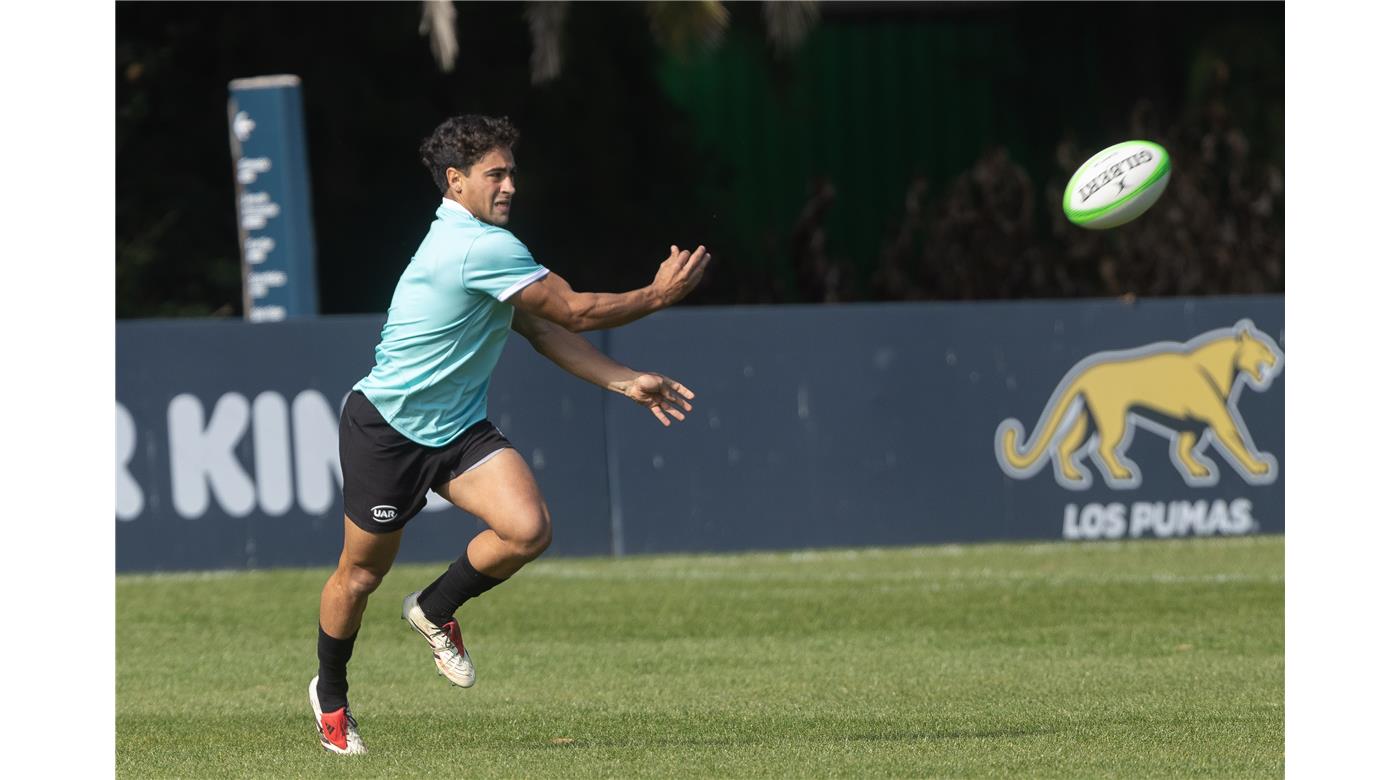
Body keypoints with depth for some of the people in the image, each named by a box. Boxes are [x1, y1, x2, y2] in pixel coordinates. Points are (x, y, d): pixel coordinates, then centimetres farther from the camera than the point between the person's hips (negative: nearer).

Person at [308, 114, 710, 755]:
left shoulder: (482, 240, 7)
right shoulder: (481, 247, -25)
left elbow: (542, 329, 11)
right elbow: (574, 312, -19)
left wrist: (627, 383, 4)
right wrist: (659, 294, -9)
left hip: (458, 429, 8)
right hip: (386, 429, -8)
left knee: (528, 528, -15)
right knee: (361, 574, 6)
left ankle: (436, 608, 12)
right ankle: (330, 696, 32)